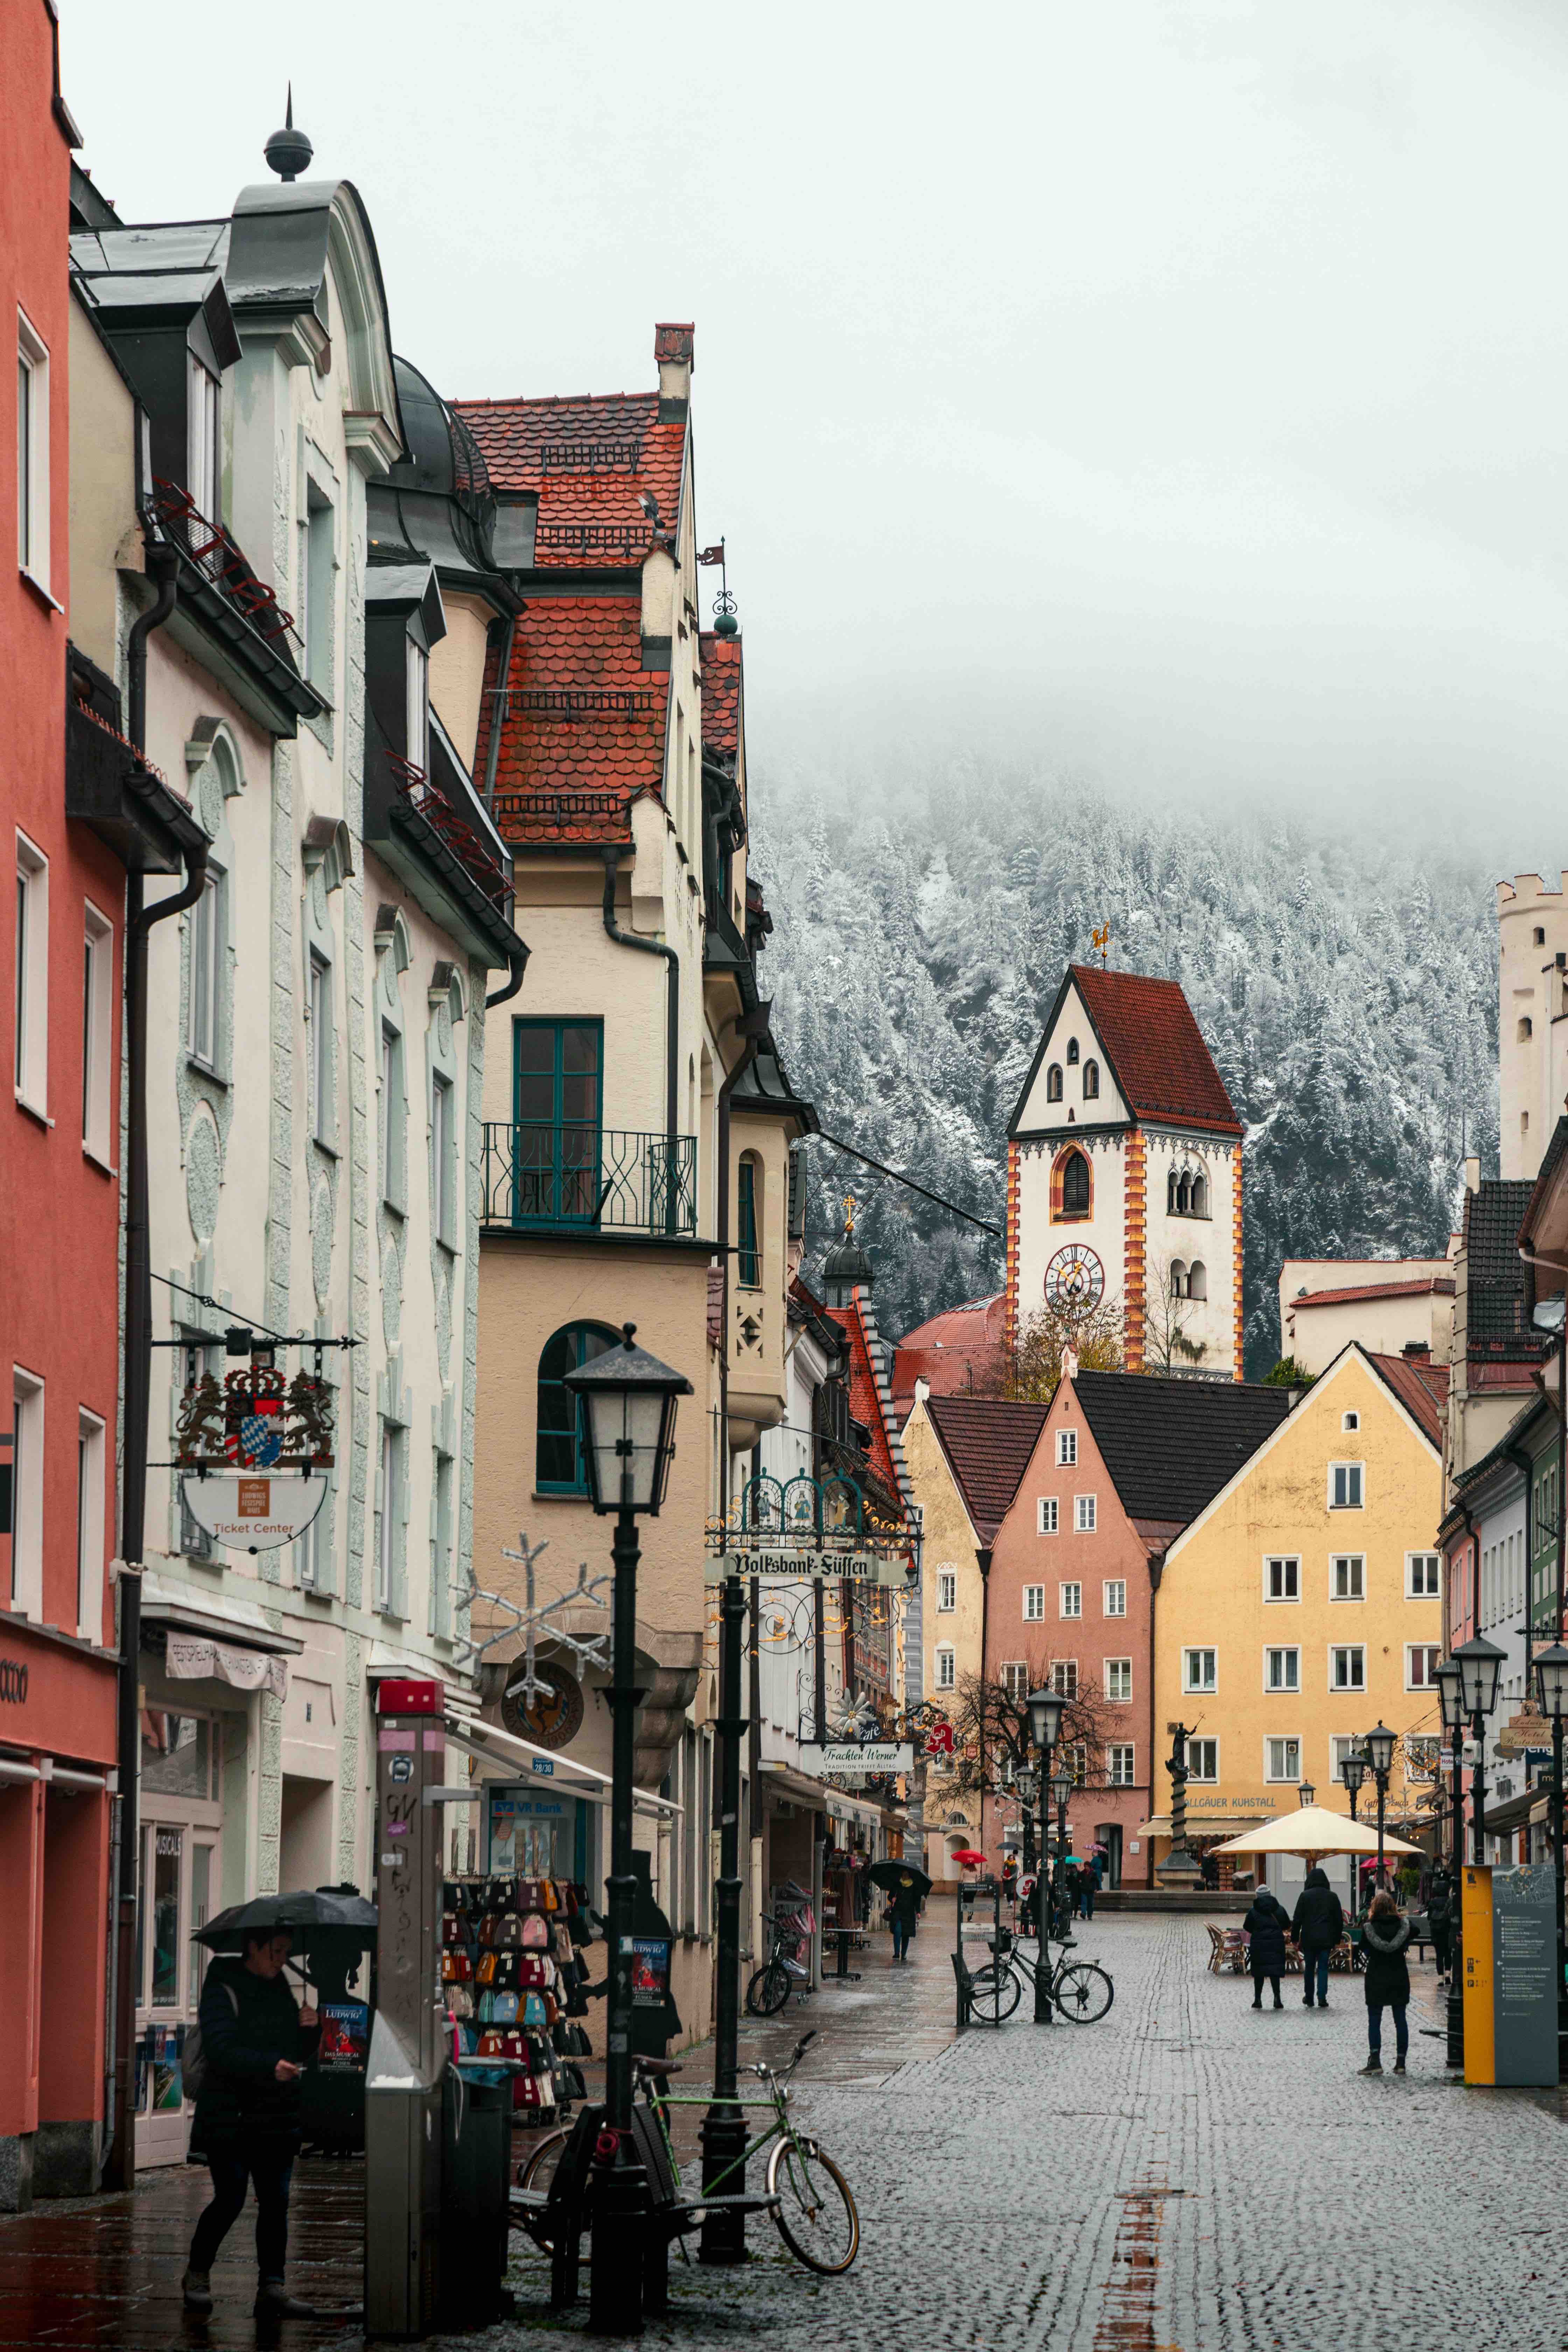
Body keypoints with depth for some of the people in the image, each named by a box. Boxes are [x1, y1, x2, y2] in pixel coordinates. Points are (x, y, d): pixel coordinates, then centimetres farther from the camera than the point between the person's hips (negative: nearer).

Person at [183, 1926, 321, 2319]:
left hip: (276, 2116, 6)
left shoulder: (279, 1990, 15)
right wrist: (270, 2067, -32)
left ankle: (272, 2288, 0)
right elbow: (222, 2050, -20)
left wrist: (310, 2029, -3)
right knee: (230, 2200, -8)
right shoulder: (223, 1991, -6)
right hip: (229, 2116, -6)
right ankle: (197, 2275, 12)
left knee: (276, 2200, 0)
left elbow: (298, 2052, 18)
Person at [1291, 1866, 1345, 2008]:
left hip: (1309, 1939, -1)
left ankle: (1309, 1998, 18)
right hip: (1326, 1939, 1)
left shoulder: (1305, 1896, -4)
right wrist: (1337, 1940, 15)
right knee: (1323, 1967, 5)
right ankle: (1322, 1998, -5)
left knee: (1310, 1968, 11)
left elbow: (1297, 1919, -4)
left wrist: (1295, 1938, 3)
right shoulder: (1333, 1897, 4)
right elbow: (1340, 1920, 8)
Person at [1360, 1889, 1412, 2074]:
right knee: (1400, 2020, 7)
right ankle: (1401, 2062, 8)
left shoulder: (1369, 1927, -11)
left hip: (1376, 1978, -2)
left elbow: (1364, 1949, -2)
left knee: (1374, 2020, 2)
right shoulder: (1403, 1924, -5)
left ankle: (1375, 2061, -8)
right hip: (1399, 1977, 2)